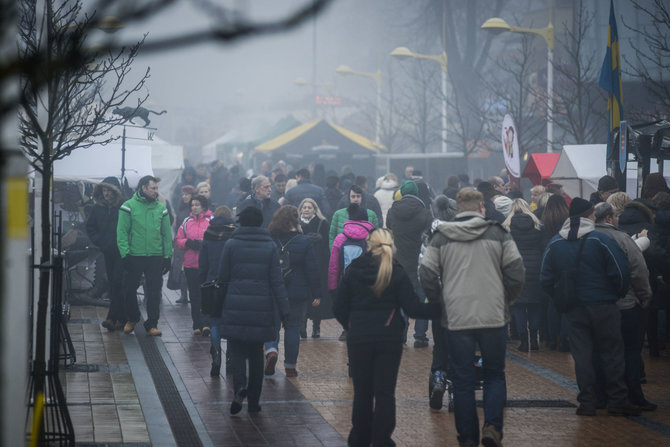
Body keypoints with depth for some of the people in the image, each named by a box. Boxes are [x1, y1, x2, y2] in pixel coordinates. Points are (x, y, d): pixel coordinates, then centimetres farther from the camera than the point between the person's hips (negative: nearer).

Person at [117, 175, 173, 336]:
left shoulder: (160, 208, 8)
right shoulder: (129, 206, -2)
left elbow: (167, 234, 11)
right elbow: (122, 232, -4)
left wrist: (167, 257, 6)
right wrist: (125, 254, -12)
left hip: (156, 257, 2)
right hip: (134, 257, -2)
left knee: (154, 292, 0)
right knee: (129, 290, 6)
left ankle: (152, 325, 7)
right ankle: (132, 318, 29)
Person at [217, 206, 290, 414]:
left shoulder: (231, 244, -4)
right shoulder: (270, 246, -1)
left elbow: (223, 277, 0)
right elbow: (276, 281, -3)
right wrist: (284, 310, -1)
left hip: (236, 306, -1)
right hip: (262, 307, 2)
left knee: (237, 350, 4)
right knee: (256, 353, 12)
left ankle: (240, 385, -25)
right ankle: (254, 401, 15)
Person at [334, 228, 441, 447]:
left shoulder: (353, 271, -1)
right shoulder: (397, 273, -6)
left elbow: (339, 308, 3)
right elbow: (413, 309, -10)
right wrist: (439, 308, -1)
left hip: (358, 339, 2)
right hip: (389, 339, -1)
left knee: (362, 391, 13)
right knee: (385, 392, 2)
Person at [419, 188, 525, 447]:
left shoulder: (441, 237, 3)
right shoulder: (498, 234, 0)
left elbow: (426, 275, -1)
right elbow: (516, 272, -3)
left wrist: (441, 300, 14)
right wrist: (507, 299, 13)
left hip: (456, 319, 1)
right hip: (493, 317, -1)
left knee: (462, 380, 8)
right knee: (495, 375, 13)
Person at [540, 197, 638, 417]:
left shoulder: (554, 244, 3)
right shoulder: (601, 240, -12)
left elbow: (546, 279, 5)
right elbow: (621, 273, -13)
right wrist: (618, 294, 4)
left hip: (574, 308, 3)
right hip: (603, 306, -3)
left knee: (582, 355, 8)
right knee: (612, 353, 5)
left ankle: (587, 402, 6)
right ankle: (617, 401, 6)